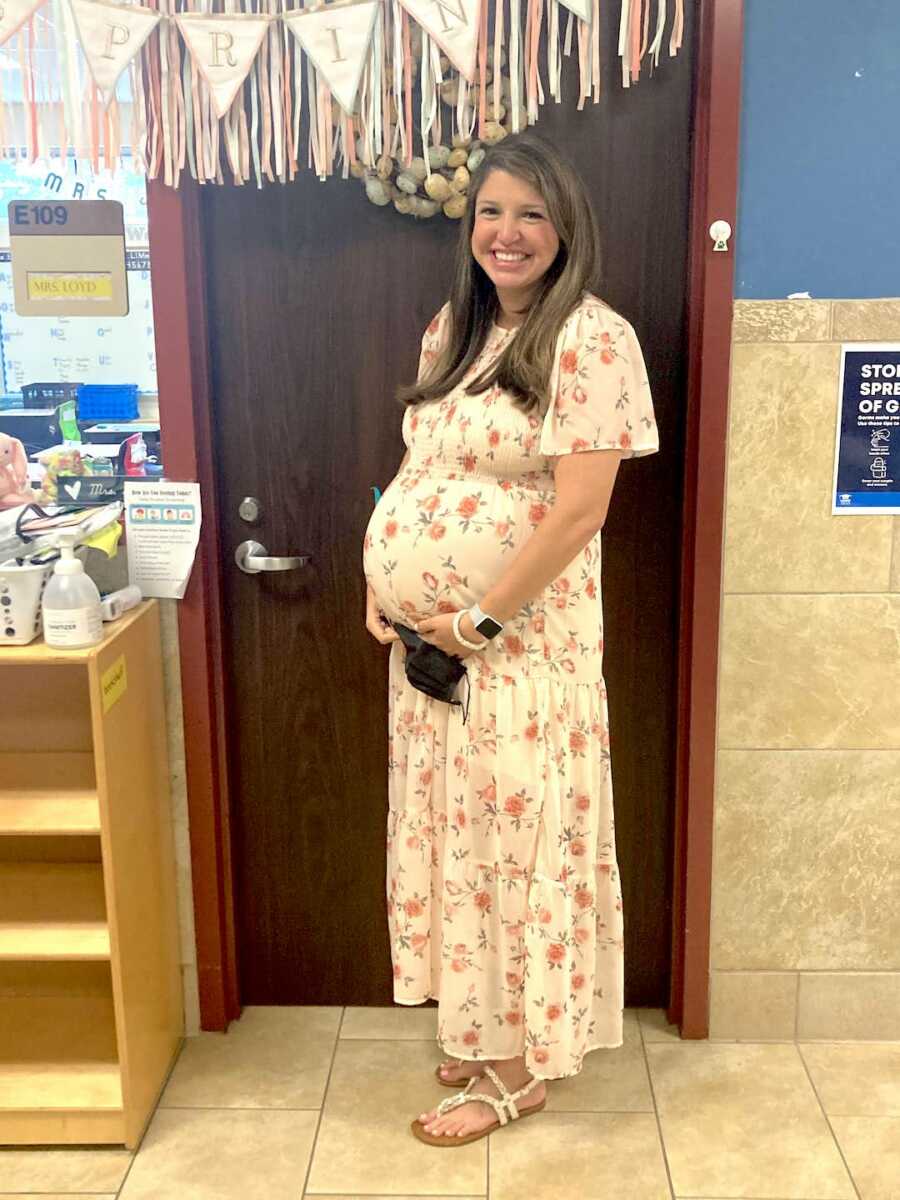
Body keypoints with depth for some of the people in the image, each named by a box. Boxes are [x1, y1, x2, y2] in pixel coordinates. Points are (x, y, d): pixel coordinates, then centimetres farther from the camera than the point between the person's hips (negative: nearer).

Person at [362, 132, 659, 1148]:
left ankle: (522, 1064, 22)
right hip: (426, 635, 8)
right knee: (454, 824, 16)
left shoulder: (590, 339, -13)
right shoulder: (451, 328, 10)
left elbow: (580, 508, -19)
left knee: (517, 831, 3)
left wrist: (479, 620, -17)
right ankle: (477, 1022, 35)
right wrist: (380, 583, 3)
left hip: (520, 637, -7)